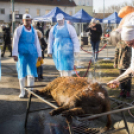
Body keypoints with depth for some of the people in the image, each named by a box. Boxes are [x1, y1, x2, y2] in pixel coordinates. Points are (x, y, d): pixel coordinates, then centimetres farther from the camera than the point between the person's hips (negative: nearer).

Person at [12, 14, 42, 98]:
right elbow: (15, 42, -2)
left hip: (32, 53, 4)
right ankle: (22, 91, 6)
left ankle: (30, 90, 15)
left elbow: (37, 43, 15)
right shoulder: (19, 29, 1)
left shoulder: (33, 30, 13)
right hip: (22, 53, -3)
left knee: (32, 72, 5)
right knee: (22, 72, -2)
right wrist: (15, 54, -10)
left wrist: (39, 54, 11)